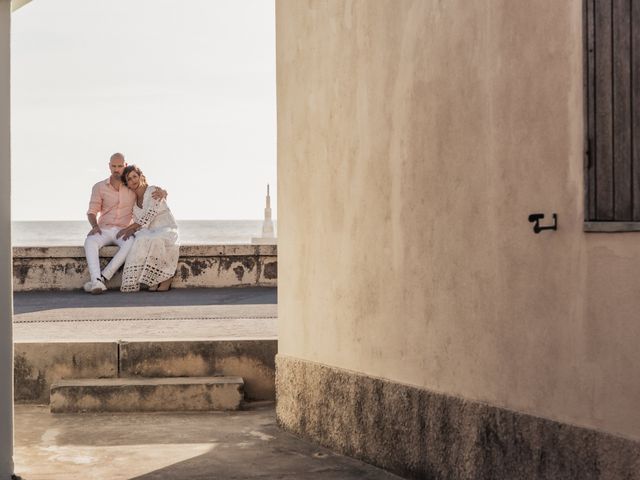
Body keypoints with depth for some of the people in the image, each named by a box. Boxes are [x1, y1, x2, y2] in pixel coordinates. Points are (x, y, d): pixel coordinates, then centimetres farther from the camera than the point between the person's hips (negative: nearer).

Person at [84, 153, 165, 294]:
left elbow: (163, 193, 10)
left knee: (131, 244, -38)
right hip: (104, 231, 0)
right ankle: (97, 282, -50)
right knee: (90, 241, -36)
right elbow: (92, 212, 3)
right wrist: (95, 226, -20)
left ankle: (103, 278, -37)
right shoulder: (99, 187, 5)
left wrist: (161, 192, -16)